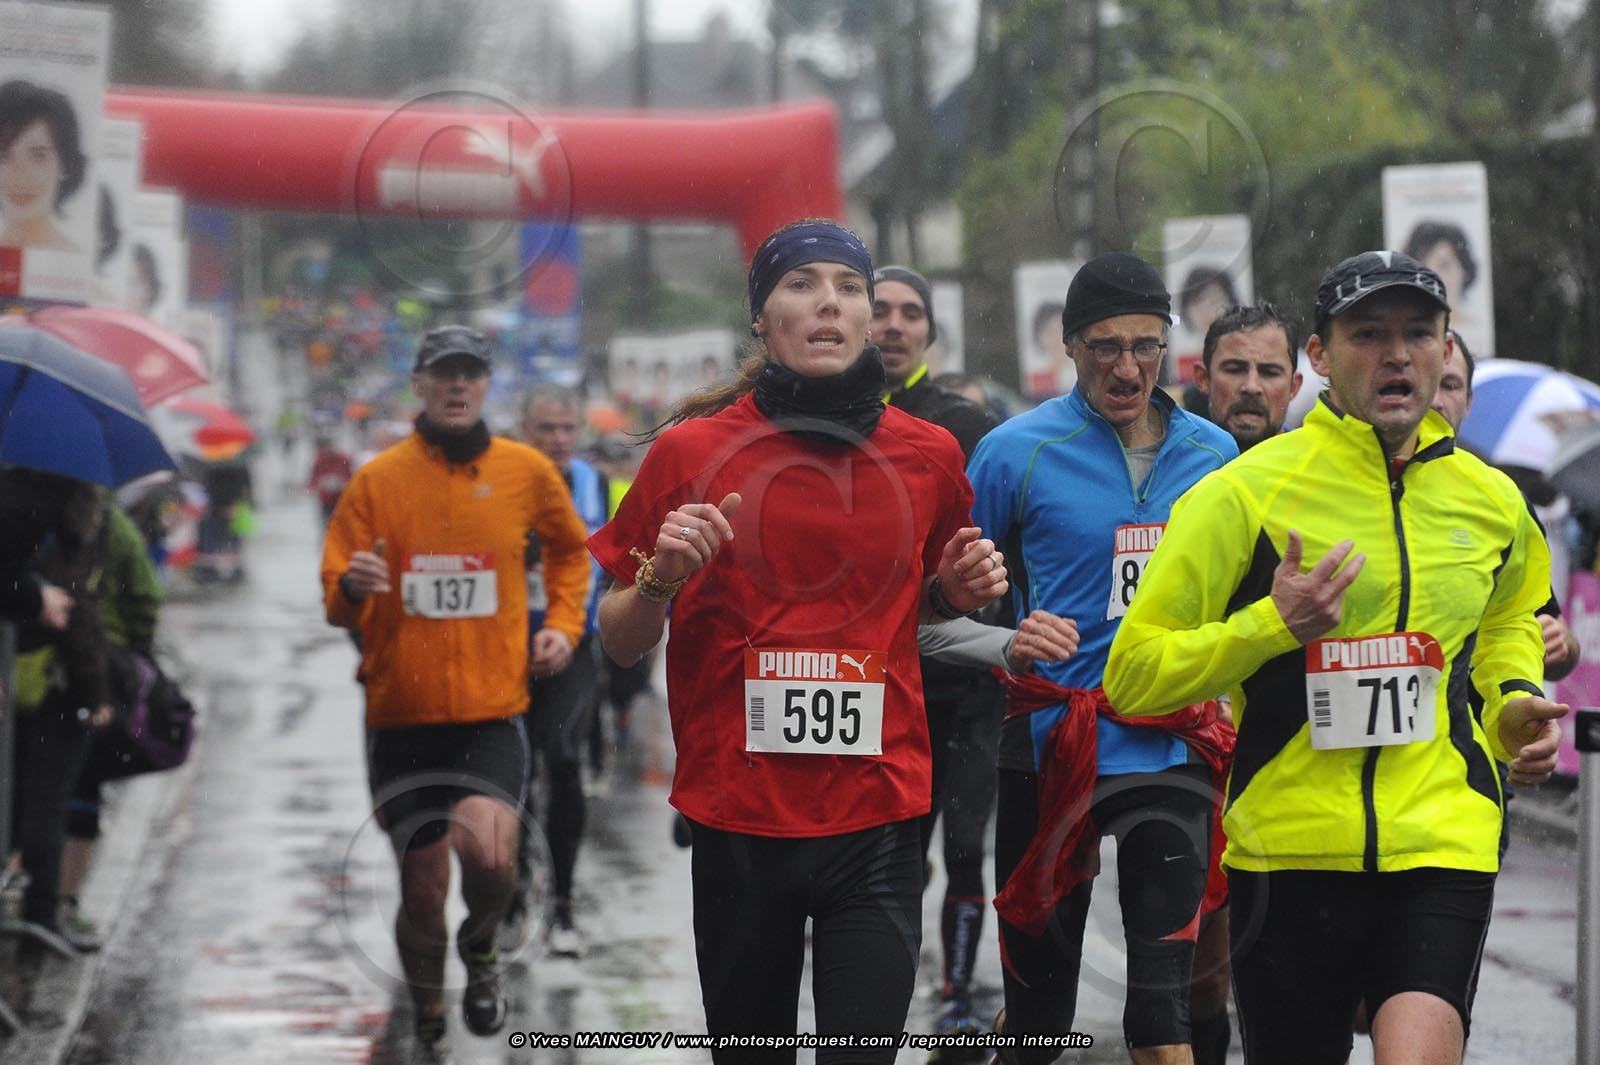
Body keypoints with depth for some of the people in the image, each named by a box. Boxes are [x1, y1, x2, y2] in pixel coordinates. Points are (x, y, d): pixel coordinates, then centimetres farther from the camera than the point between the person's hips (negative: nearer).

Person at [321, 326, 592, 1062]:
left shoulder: (526, 471, 3)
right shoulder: (378, 478, 0)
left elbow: (569, 549, 22)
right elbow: (337, 601, 3)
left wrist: (563, 622, 8)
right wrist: (351, 589, -20)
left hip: (493, 707, 0)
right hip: (402, 716, 1)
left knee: (488, 857, -22)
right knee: (422, 888, 5)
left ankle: (481, 948, 13)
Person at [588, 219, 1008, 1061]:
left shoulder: (928, 454, 4)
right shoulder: (691, 451, -2)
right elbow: (619, 644, 5)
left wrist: (962, 589, 1)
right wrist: (661, 579, -15)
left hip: (877, 812, 1)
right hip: (738, 814, -1)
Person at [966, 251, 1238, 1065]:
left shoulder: (1214, 453, 7)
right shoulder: (1018, 450, -5)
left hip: (1172, 748, 2)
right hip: (1052, 750, -2)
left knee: (1164, 997, -3)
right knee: (1040, 996, 6)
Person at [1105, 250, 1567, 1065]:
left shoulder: (1491, 500, 8)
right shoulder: (1248, 492, -5)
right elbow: (1132, 676, -5)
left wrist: (1514, 701, 10)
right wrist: (1273, 624, -17)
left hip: (1444, 843, 2)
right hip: (1289, 849, -2)